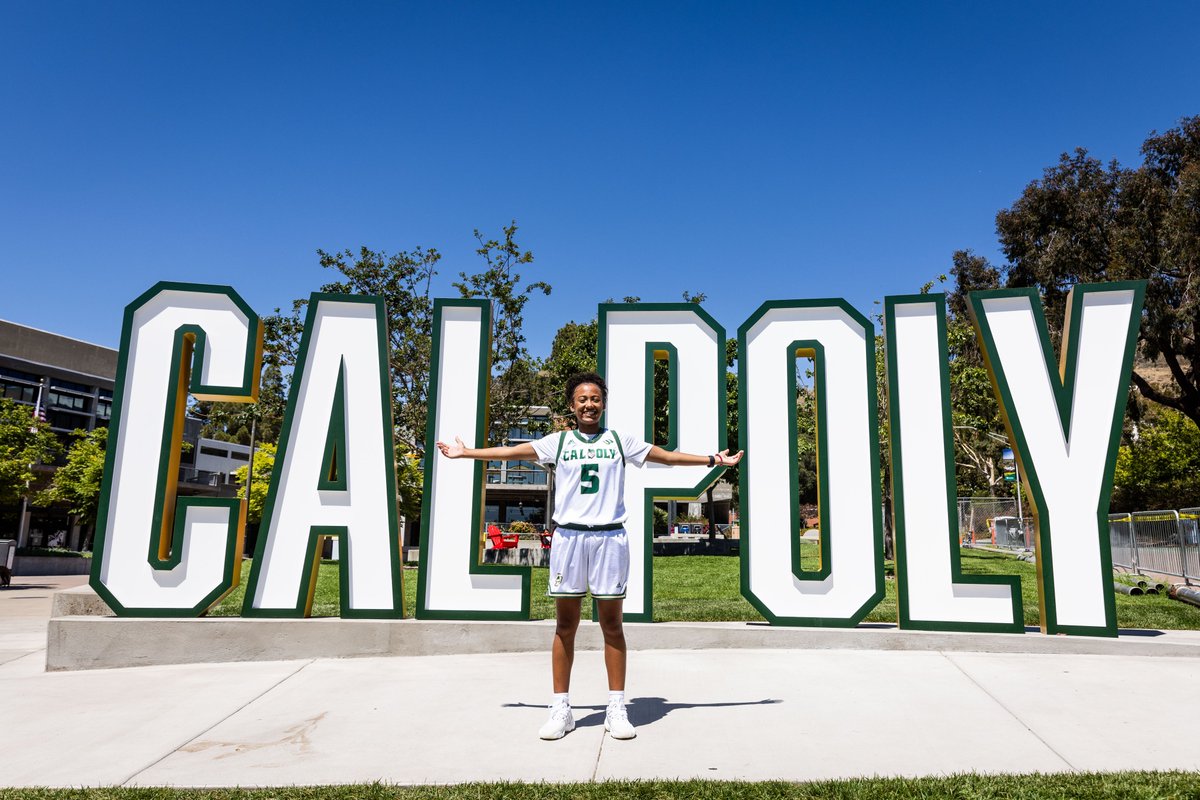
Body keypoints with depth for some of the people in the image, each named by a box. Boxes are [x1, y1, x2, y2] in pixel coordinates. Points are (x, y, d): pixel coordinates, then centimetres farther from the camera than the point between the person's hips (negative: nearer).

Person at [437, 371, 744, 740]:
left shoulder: (620, 441, 10)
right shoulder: (557, 441, 9)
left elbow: (667, 455, 13)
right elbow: (510, 452, 12)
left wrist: (712, 459, 11)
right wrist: (465, 452, 13)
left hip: (609, 537, 0)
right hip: (568, 537, 0)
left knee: (612, 624, 4)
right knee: (565, 625, 5)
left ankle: (617, 709, 14)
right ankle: (561, 710, 14)